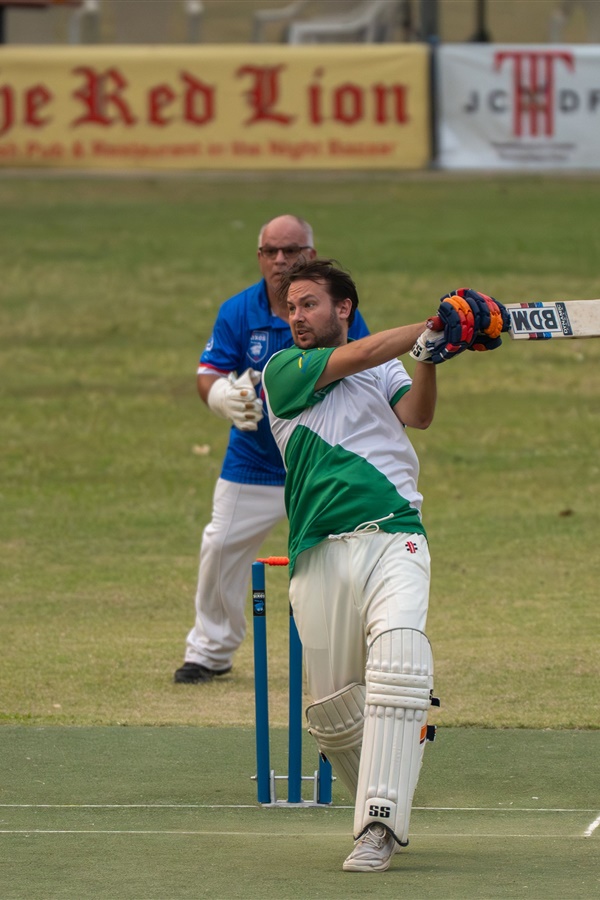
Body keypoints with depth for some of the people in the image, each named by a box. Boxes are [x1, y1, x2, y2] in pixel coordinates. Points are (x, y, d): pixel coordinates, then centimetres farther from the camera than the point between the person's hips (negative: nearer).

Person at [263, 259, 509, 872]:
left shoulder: (386, 368, 20)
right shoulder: (283, 371, 13)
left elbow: (416, 415, 0)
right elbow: (351, 359, -3)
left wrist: (429, 357, -17)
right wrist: (433, 330, -8)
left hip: (394, 539, -1)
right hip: (320, 554, 1)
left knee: (398, 661, -24)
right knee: (332, 707, -1)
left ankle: (379, 825, -27)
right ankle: (379, 806, 23)